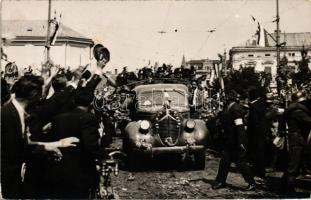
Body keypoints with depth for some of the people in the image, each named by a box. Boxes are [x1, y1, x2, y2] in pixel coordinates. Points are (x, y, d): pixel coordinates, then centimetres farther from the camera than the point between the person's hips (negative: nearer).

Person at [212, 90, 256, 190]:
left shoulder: (235, 108, -18)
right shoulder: (229, 107, 12)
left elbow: (239, 126, -23)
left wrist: (240, 142, -25)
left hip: (236, 142, -10)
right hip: (229, 141, 10)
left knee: (240, 162, -2)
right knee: (224, 161, 13)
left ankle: (252, 183, 9)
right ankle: (220, 181, 23)